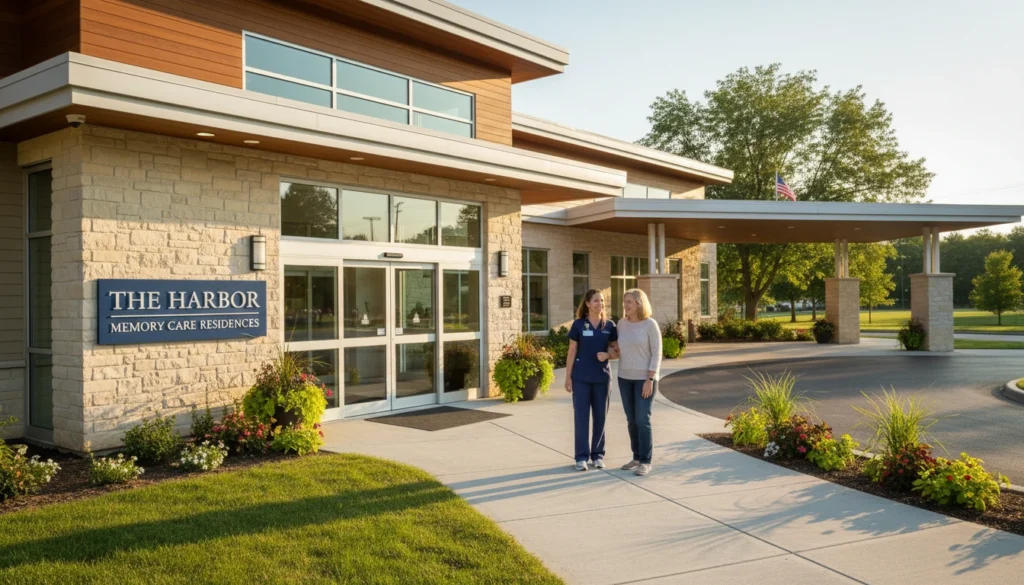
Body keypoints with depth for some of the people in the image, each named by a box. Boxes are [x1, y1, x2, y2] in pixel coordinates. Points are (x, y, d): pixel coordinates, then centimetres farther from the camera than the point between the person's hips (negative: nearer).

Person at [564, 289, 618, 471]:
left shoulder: (609, 325, 2)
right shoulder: (578, 325, -4)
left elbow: (615, 349, 9)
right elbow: (572, 352, -1)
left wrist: (607, 354, -14)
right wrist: (568, 377, -3)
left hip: (602, 377, 2)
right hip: (581, 378, -2)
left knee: (600, 416, 8)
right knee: (581, 416, 0)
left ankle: (598, 454, 20)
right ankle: (582, 456, 7)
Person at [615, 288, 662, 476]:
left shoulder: (651, 324, -13)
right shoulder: (622, 323, 3)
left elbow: (656, 354, -13)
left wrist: (650, 380, -18)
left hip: (645, 378, -6)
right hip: (625, 377, 6)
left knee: (643, 420, -8)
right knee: (631, 420, 9)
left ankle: (646, 462, 1)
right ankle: (637, 457, 20)